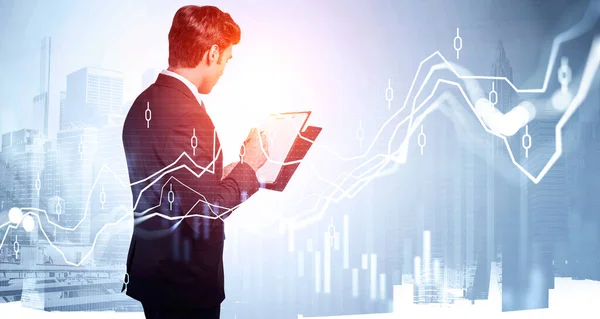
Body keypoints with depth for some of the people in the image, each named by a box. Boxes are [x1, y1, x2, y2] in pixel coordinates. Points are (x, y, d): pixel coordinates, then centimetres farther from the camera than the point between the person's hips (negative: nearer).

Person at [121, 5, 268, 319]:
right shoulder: (187, 115, -23)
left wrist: (228, 172, 15)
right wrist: (248, 164, -11)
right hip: (185, 283, -9)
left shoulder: (144, 103, 6)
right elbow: (203, 213, -24)